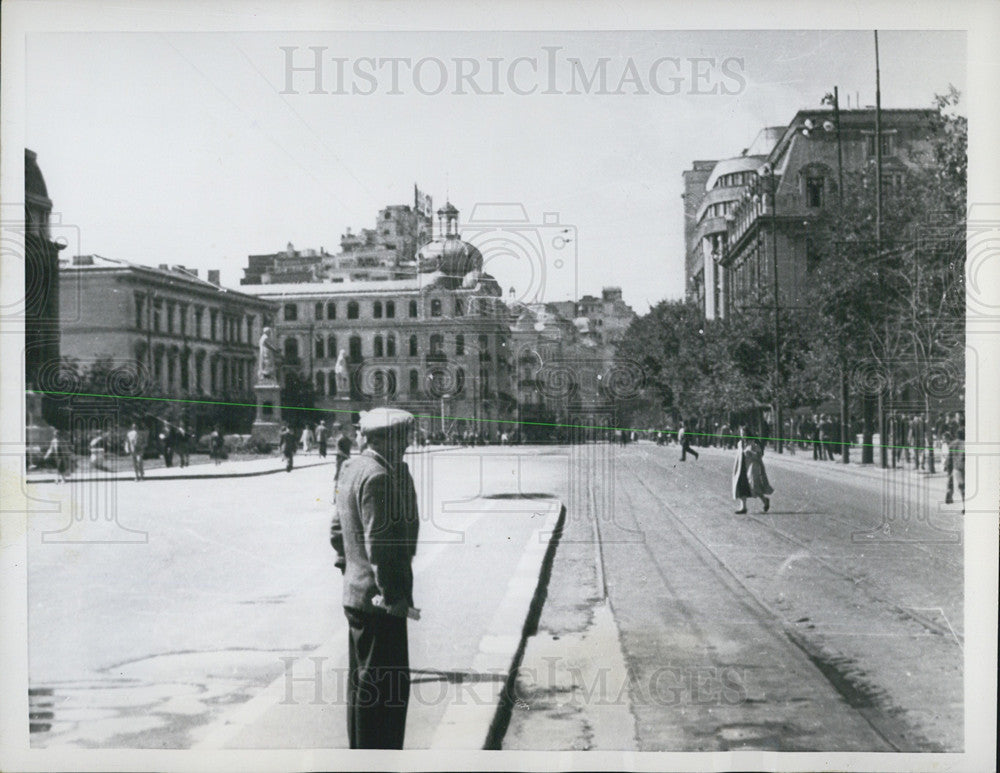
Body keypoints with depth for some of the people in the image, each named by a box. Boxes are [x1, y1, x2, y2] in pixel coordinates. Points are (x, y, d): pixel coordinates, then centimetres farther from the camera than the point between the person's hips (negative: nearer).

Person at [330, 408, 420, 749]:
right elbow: (380, 543, -23)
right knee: (383, 684, -3)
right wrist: (394, 596, -19)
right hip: (378, 600, -11)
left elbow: (337, 531, 19)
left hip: (356, 595, 11)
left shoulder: (352, 469, 11)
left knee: (362, 681, 19)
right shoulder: (378, 477, -20)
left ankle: (361, 751, 30)